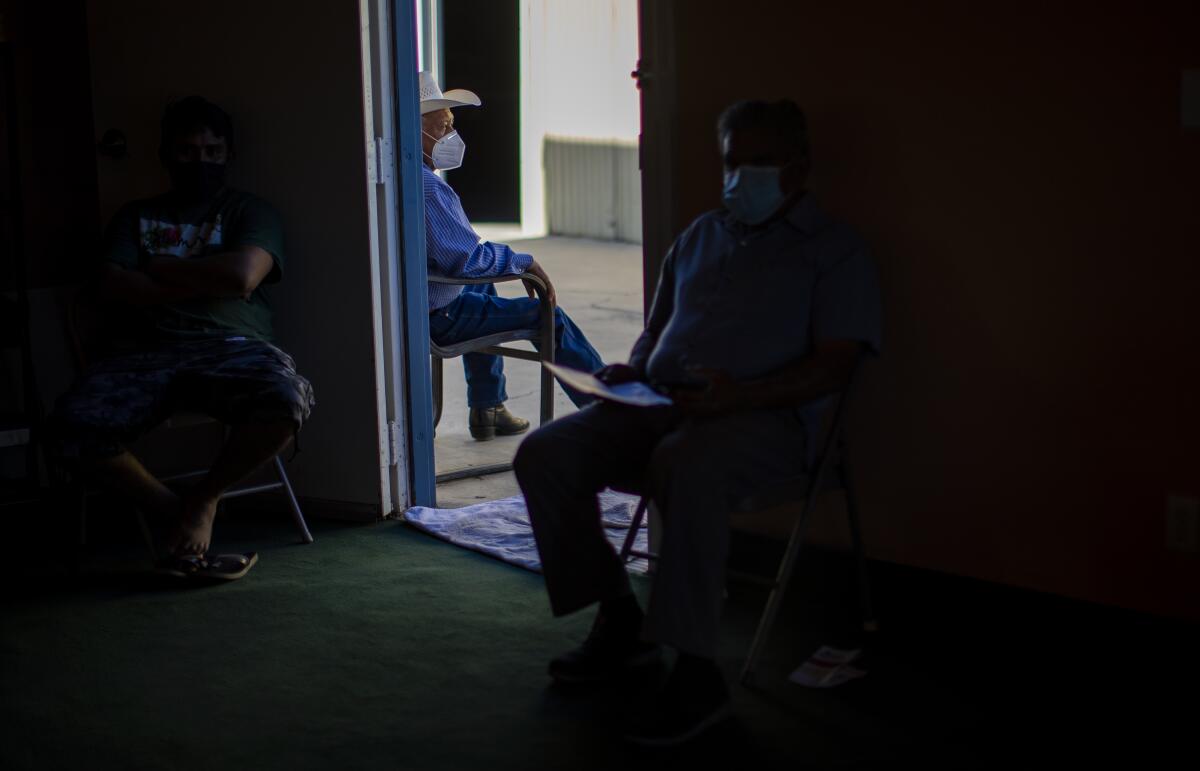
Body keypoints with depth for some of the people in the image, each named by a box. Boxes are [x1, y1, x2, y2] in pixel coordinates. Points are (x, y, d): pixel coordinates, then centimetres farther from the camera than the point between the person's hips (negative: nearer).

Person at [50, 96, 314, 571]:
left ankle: (205, 496, -6)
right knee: (73, 425, -31)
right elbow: (110, 290, 6)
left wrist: (159, 269, 7)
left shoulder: (249, 211, 18)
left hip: (229, 345, -1)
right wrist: (204, 281, 2)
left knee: (287, 400, -37)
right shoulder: (136, 216, 25)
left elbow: (242, 276, -4)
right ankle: (177, 512, -6)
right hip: (143, 350, 1)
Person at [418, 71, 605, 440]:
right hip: (437, 319, -10)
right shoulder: (425, 186, -26)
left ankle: (486, 409, 38)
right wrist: (524, 262, -14)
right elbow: (465, 259, -29)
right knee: (548, 315, 0)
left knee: (482, 290, 37)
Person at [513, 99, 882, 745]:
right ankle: (619, 621, -1)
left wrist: (739, 396, -21)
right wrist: (631, 369, 7)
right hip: (659, 404, 7)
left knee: (685, 468, -40)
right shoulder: (700, 235, 25)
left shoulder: (834, 250, 5)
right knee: (544, 454, -16)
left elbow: (832, 365, -6)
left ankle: (696, 673, -32)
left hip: (762, 416, -6)